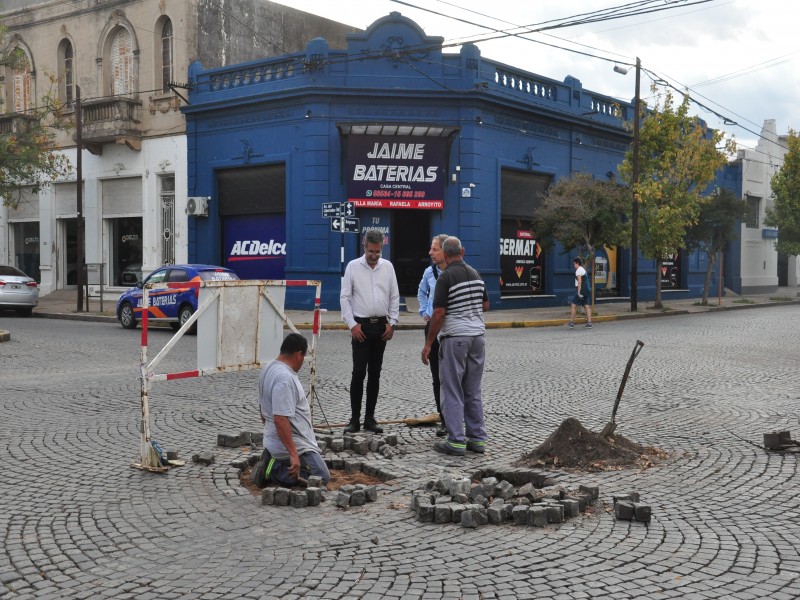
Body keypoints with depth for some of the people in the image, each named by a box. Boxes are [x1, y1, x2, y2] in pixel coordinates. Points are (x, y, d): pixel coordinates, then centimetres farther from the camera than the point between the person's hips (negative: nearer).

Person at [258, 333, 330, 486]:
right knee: (322, 478, -5)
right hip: (293, 444, -10)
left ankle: (272, 462, 9)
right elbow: (280, 419, -32)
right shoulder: (285, 378, -25)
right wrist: (293, 454, -32)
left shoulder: (268, 368, 8)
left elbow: (262, 407, 19)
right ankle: (275, 471, -8)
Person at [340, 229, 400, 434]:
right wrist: (352, 324, -8)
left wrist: (392, 322, 2)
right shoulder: (353, 266, -2)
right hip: (361, 325, -3)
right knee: (359, 372, -6)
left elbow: (394, 297, 10)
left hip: (381, 325, 3)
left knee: (375, 373, 7)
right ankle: (354, 418, 1)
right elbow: (345, 297, -2)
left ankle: (370, 418, 14)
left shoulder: (388, 267, 6)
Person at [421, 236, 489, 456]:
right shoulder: (475, 274, 9)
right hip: (477, 336, 6)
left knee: (453, 391, 0)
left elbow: (439, 314, -15)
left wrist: (428, 343, -9)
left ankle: (456, 441, 0)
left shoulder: (446, 277, -12)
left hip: (455, 337, -6)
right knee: (473, 391, 12)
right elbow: (485, 305, 19)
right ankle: (477, 439, 14)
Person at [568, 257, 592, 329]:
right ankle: (589, 323, 1)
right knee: (586, 306, 6)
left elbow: (579, 282, -18)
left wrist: (578, 292, -21)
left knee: (574, 305, -2)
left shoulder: (578, 270, -10)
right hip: (586, 290, 9)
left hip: (581, 289, -9)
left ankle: (572, 322, -2)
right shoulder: (583, 269, 19)